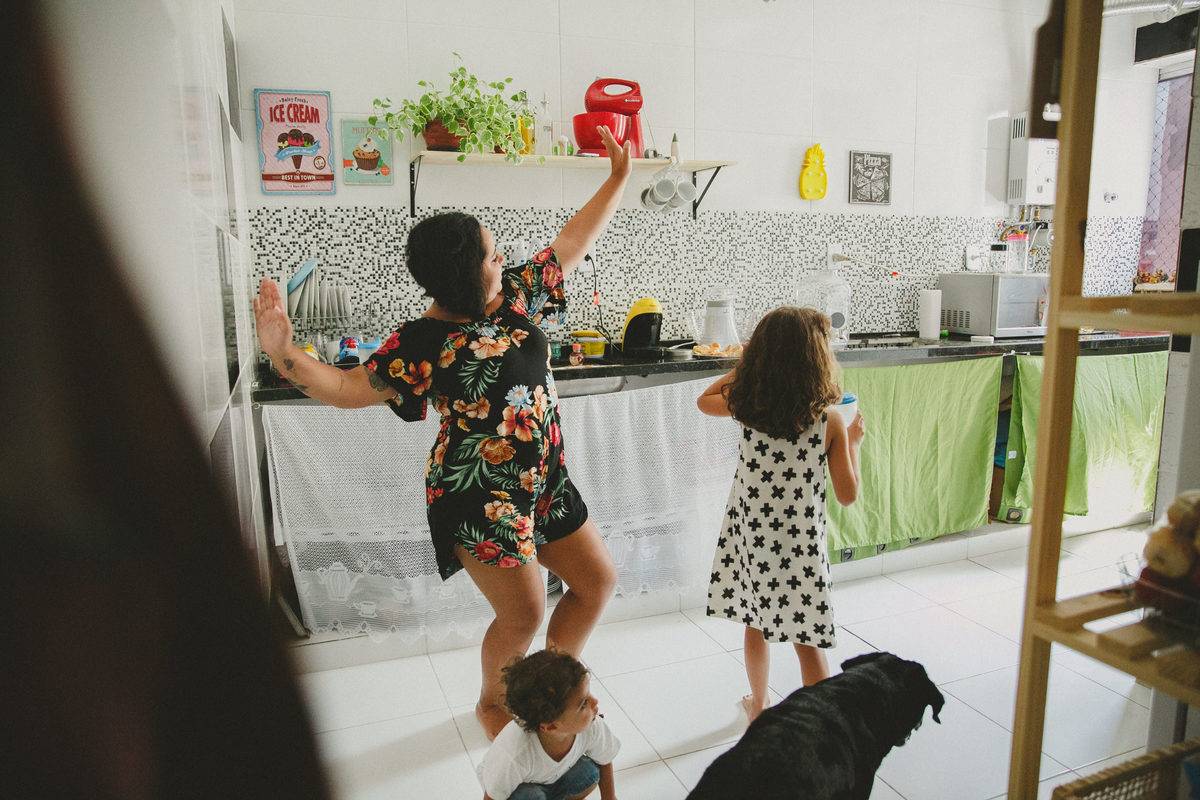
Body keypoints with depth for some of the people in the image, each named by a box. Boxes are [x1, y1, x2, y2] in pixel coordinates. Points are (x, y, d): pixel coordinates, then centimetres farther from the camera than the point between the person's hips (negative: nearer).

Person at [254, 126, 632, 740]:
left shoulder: (516, 294, 2)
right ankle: (492, 702, 34)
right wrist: (285, 355, -32)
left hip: (543, 481, 8)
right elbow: (348, 387, -15)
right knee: (523, 612, 1)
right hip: (479, 497, -7)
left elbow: (572, 242, 12)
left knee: (597, 581, 14)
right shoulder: (422, 343, -15)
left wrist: (619, 178, 15)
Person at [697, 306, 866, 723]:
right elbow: (847, 495, -9)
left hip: (750, 535, 3)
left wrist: (744, 368, 16)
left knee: (755, 623, 22)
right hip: (800, 543, -3)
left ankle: (759, 705, 42)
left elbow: (704, 399, 12)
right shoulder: (829, 422, -17)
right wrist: (854, 441, 4)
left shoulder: (746, 406, -11)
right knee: (807, 642, 11)